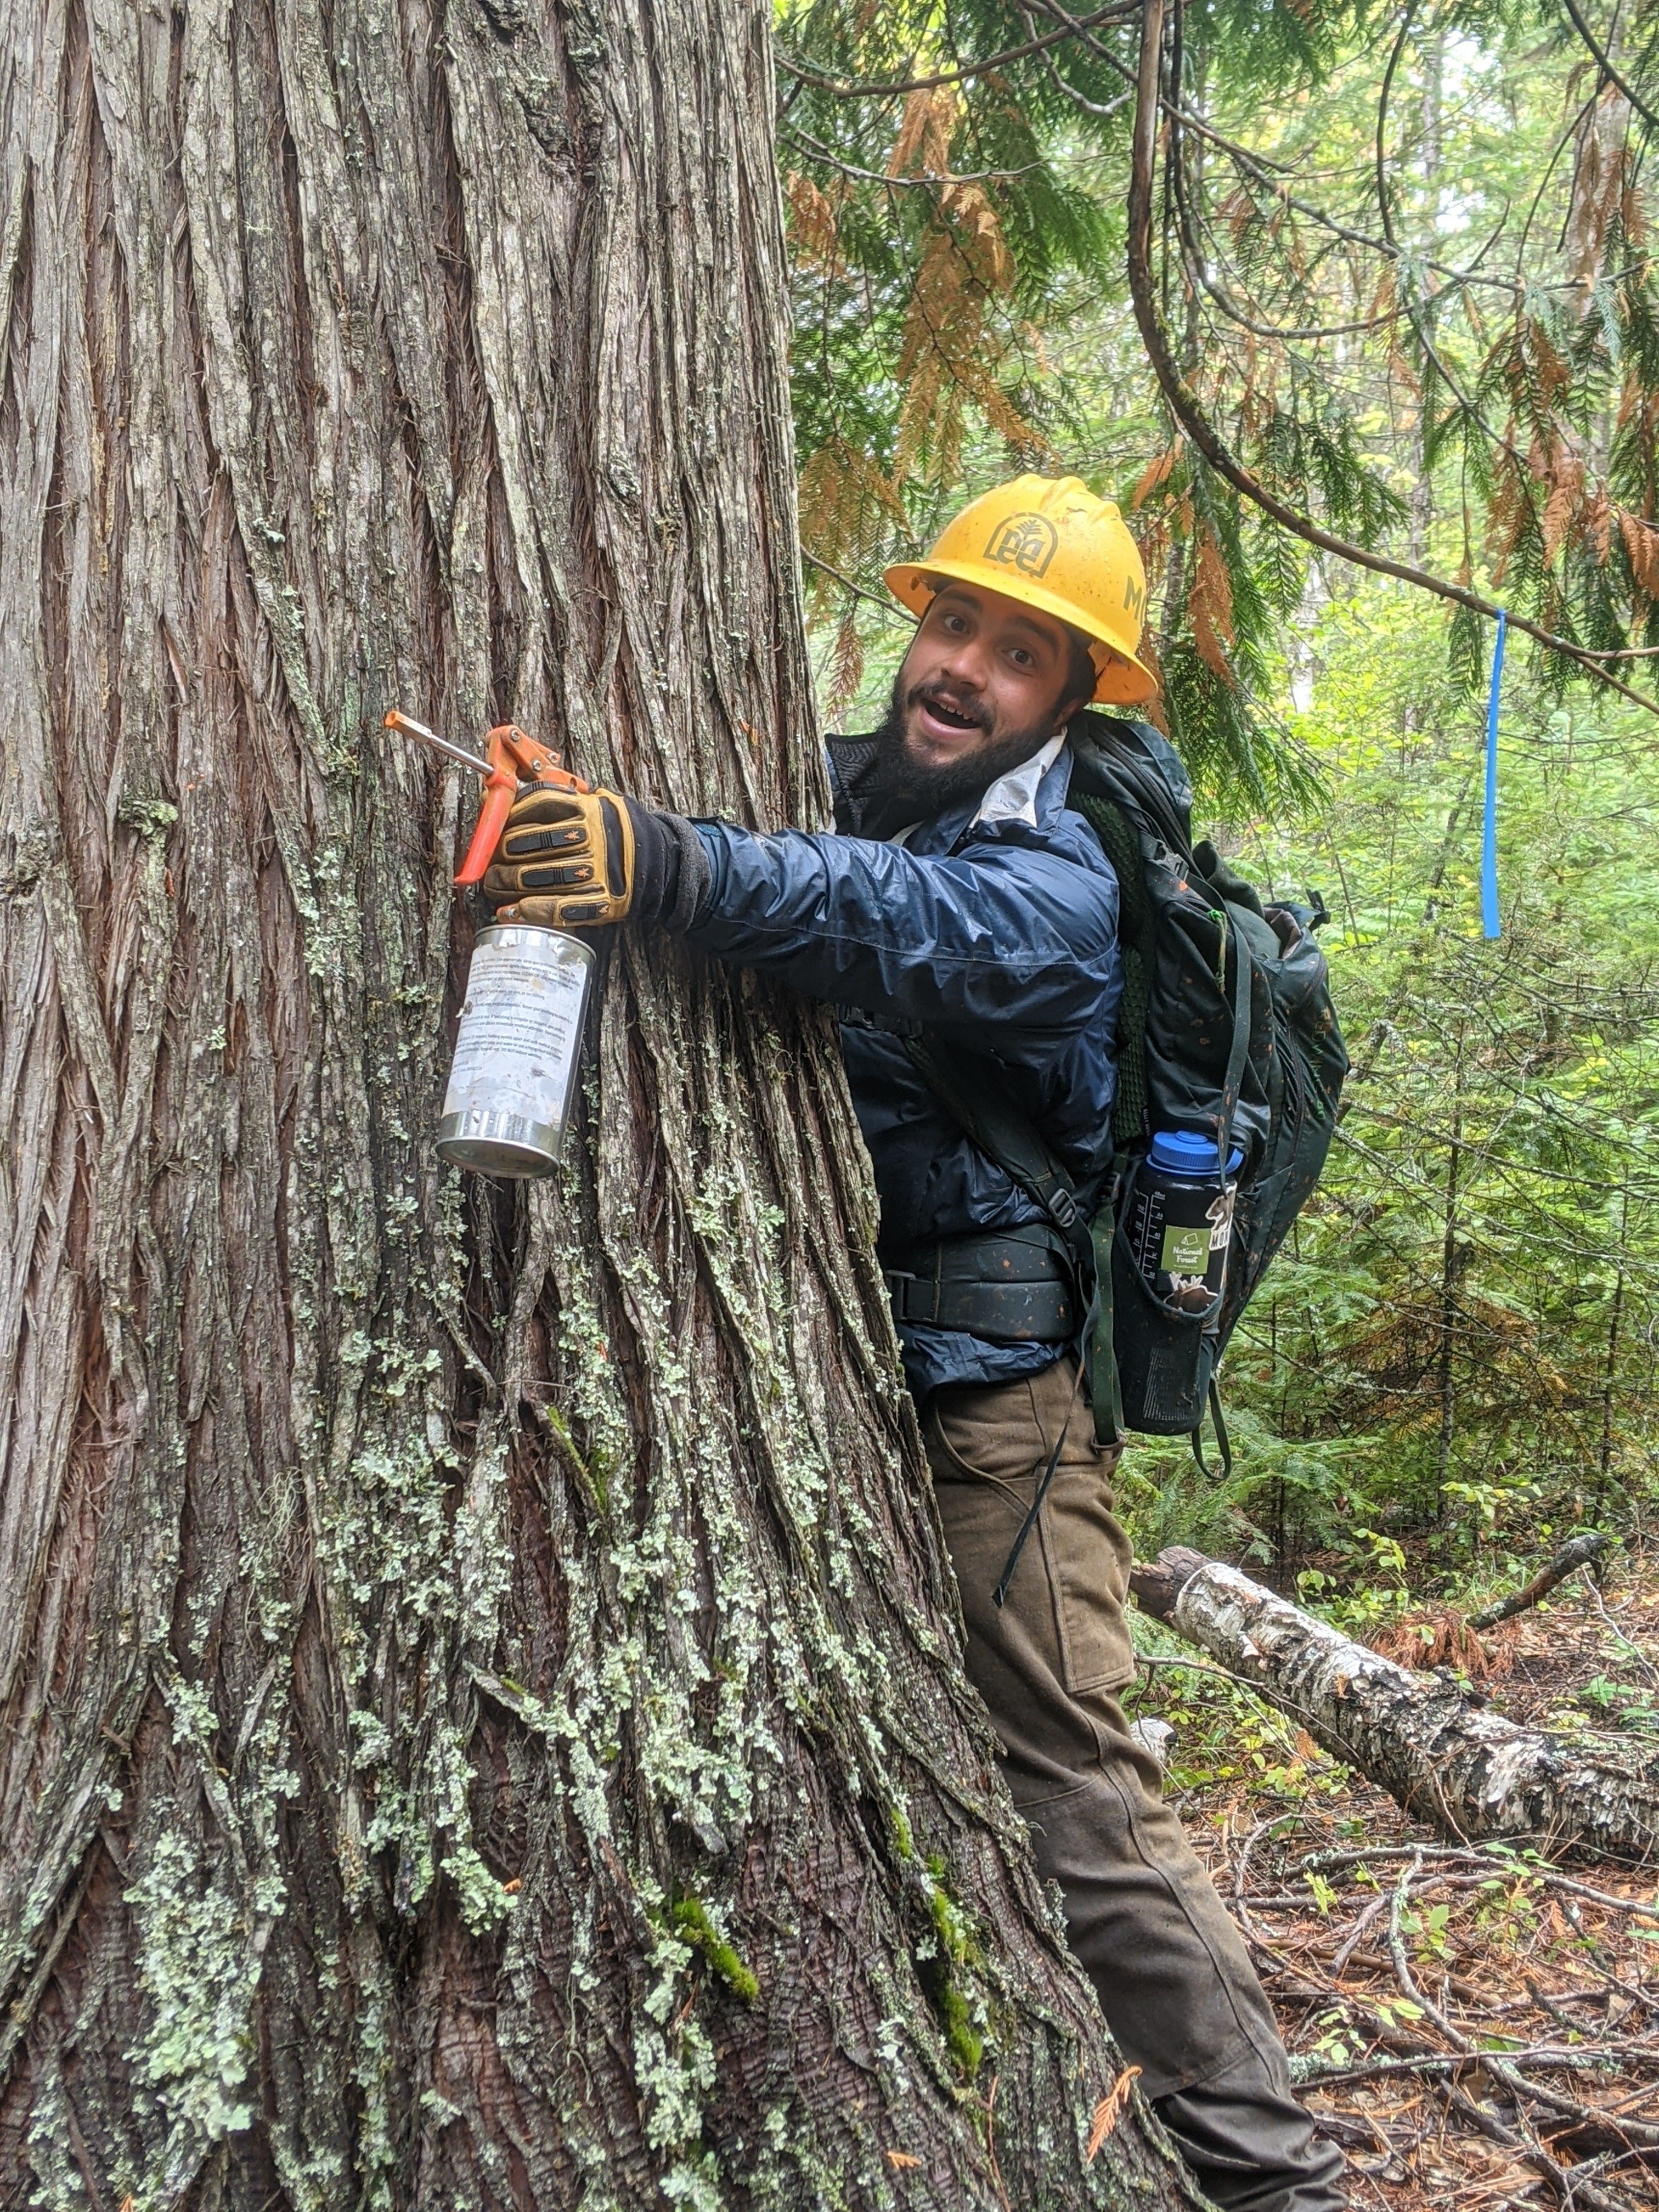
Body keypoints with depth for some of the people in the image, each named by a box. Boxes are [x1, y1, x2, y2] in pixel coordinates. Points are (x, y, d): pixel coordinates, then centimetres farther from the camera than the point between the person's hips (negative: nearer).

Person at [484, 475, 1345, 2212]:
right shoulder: (831, 788, 8)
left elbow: (916, 924, -35)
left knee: (1073, 1792, -5)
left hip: (987, 1402, -7)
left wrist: (672, 867, -50)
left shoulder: (1062, 889, -14)